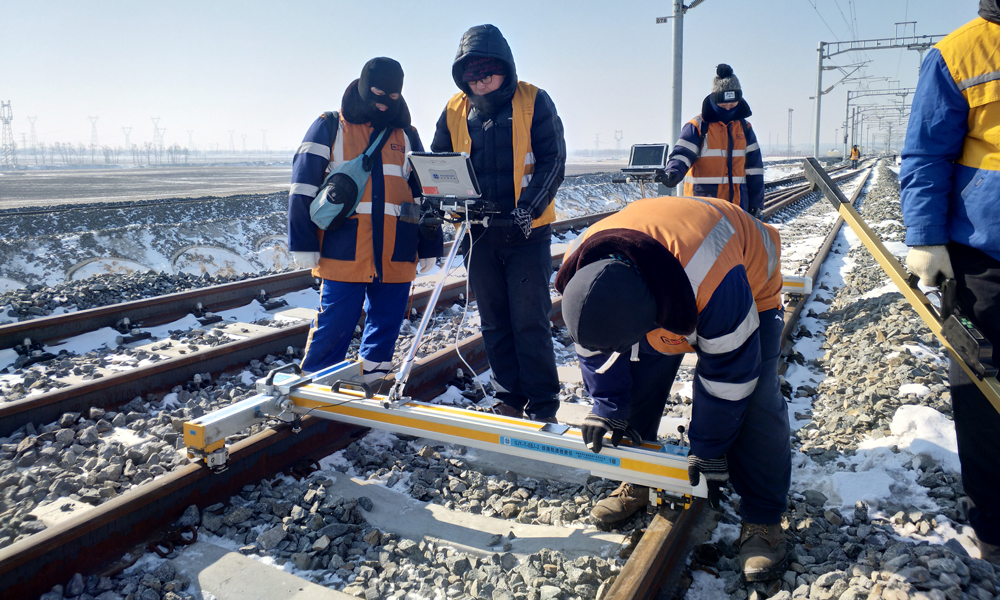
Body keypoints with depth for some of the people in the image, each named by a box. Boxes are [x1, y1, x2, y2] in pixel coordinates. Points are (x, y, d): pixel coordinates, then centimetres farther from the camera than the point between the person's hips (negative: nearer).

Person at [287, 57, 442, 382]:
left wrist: (430, 246, 12)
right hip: (344, 254, -3)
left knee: (386, 325, 7)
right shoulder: (330, 128, 6)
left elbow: (425, 194, 17)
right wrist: (303, 243, -7)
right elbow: (303, 189, 0)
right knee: (333, 326, -4)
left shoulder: (408, 136, 16)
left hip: (396, 255, 4)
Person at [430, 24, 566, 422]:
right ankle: (509, 399, 24)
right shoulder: (455, 110, 7)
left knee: (530, 322, -4)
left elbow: (552, 162, -7)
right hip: (479, 232, 4)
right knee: (495, 323, 10)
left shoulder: (533, 102, -5)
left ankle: (543, 406, 9)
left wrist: (528, 208, -19)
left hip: (527, 232, -4)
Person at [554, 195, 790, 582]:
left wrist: (709, 448, -21)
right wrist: (609, 407, -12)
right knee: (636, 387, -2)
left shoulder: (715, 283, -47)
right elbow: (596, 347, -10)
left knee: (754, 404, -17)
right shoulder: (584, 269, -30)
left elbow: (728, 372, -32)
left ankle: (763, 519, -2)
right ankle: (637, 483, 19)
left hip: (750, 287, -4)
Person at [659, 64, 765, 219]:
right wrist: (673, 173, -35)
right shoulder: (697, 126, -1)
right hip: (703, 204, -5)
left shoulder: (744, 128, 14)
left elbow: (754, 167, 14)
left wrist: (756, 204, 11)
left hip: (737, 203, 5)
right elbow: (682, 154, -11)